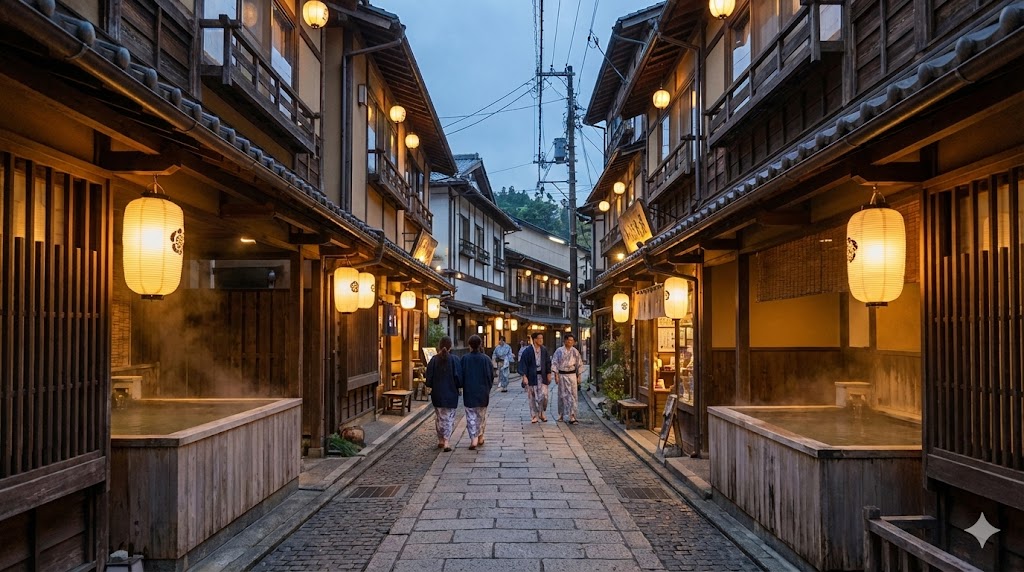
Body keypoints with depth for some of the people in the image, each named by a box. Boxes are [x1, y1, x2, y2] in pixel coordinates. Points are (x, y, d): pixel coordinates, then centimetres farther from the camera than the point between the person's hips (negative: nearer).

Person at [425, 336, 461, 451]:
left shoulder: (434, 359, -6)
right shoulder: (454, 359, -11)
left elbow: (429, 377, -3)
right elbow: (458, 377, -11)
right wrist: (458, 386, 8)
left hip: (437, 394, 2)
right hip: (451, 394, -2)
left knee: (439, 418, 17)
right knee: (449, 418, 4)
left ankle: (441, 440, 25)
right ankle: (447, 442, -6)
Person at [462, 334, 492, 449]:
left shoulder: (465, 358, -9)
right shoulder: (485, 359, -8)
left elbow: (461, 375, -4)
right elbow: (491, 375, -3)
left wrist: (463, 387, 12)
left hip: (469, 392, -1)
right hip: (483, 392, 1)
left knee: (471, 416, 3)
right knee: (482, 415, 17)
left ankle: (473, 439, -10)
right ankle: (480, 437, 28)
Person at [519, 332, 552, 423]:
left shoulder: (544, 350, 4)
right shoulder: (527, 351, -7)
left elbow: (548, 362, 11)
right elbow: (523, 364, -7)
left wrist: (549, 374, 6)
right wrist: (524, 376, -13)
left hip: (542, 376, 2)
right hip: (531, 376, -2)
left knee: (544, 395, -5)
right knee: (532, 397, 4)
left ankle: (541, 413, 17)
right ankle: (534, 416, 14)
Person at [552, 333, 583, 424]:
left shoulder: (575, 351, 6)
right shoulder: (559, 351, -1)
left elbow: (579, 364, 10)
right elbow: (555, 363, -1)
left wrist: (578, 376, 7)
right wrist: (556, 375, -7)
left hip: (572, 375, 1)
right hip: (562, 375, -1)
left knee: (572, 395, -5)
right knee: (562, 395, 4)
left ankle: (572, 416, -5)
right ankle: (561, 415, 16)